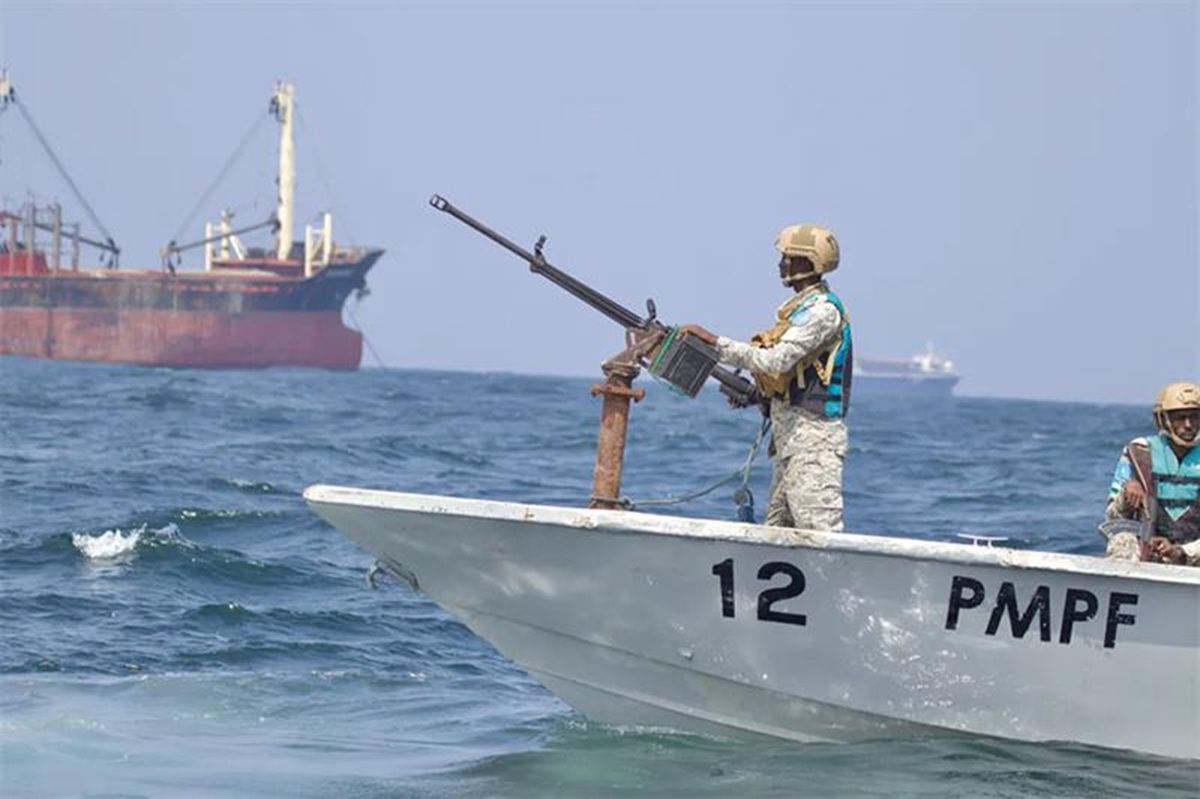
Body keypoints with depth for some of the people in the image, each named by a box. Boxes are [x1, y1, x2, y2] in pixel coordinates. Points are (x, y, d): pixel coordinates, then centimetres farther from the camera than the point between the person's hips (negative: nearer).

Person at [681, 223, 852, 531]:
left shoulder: (822, 310, -13)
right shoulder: (803, 307, 19)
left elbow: (776, 360, -23)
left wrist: (715, 342, -21)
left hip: (813, 436, -11)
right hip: (792, 436, 11)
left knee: (818, 529, -13)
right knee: (777, 528, 10)